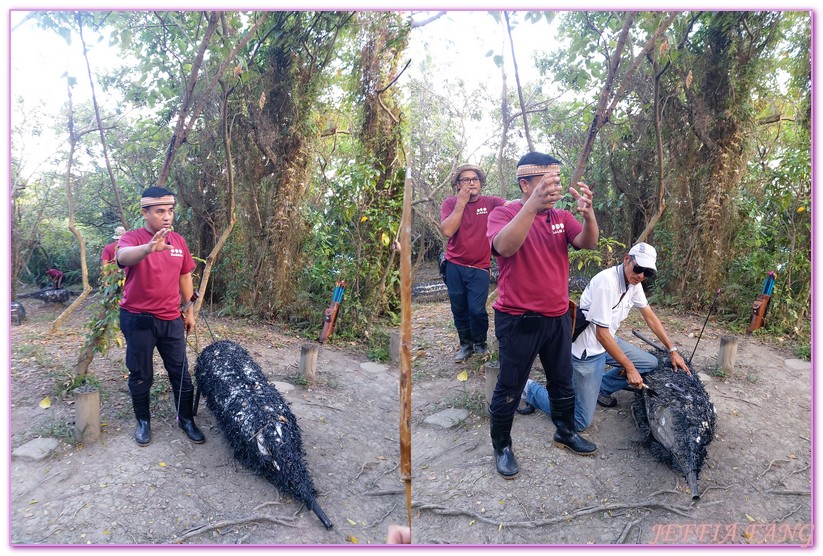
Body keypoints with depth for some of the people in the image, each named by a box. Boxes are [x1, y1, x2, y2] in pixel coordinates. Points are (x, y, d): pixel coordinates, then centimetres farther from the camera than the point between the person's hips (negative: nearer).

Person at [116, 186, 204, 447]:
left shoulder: (178, 241, 5)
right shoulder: (132, 238, -10)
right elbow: (123, 256, -35)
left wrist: (189, 311, 16)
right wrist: (148, 248, -56)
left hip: (172, 319, 4)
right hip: (138, 320, -4)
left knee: (181, 373, 9)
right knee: (141, 376, 10)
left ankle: (186, 419, 24)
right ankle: (143, 421, 29)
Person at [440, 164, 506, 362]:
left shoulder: (490, 202, -3)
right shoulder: (450, 203, -2)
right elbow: (447, 231, -17)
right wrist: (461, 202, -17)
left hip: (480, 268, -1)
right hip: (454, 266, 1)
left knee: (476, 309, -9)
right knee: (459, 310, 10)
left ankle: (480, 342, 19)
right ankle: (465, 344, 32)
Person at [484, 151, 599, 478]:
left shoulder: (562, 217, 5)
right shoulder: (503, 214, -11)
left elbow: (587, 243, -11)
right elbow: (504, 247, -32)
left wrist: (588, 212, -31)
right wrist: (533, 205, -44)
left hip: (558, 317, 6)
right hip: (518, 320, -5)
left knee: (562, 381, 21)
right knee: (509, 389, 6)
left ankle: (566, 432, 42)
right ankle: (501, 446, 25)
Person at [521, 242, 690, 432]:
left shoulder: (634, 282, 0)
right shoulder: (607, 281, -28)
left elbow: (650, 317, 13)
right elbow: (602, 334, -26)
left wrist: (673, 350, 11)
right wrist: (630, 368, -19)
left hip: (608, 342, 9)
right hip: (588, 350, -9)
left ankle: (599, 388, 17)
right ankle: (532, 390, 10)